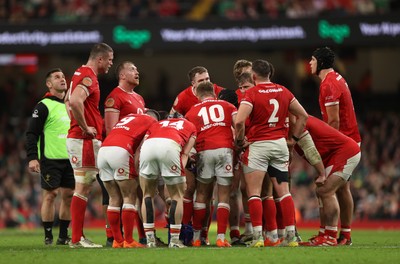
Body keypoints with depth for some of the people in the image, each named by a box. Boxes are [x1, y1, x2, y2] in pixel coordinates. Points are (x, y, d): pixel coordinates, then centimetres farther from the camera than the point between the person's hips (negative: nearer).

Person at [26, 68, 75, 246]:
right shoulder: (43, 106, -5)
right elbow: (31, 133, -8)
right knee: (50, 195, -6)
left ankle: (63, 236, 11)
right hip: (51, 159, -6)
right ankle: (48, 236, 0)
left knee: (69, 195, 4)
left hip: (70, 159, 6)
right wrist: (32, 158, -16)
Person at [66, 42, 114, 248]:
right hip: (85, 139, -10)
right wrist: (85, 127, -20)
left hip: (78, 137, 10)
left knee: (83, 188, 12)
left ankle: (78, 236, 14)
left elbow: (70, 101, 29)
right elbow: (75, 101, -31)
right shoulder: (89, 77, -15)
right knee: (82, 188, -8)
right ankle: (77, 238, -7)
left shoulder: (81, 73, 17)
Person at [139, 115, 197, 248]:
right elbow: (185, 153, 17)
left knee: (148, 194, 20)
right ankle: (174, 240, 11)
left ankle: (149, 239, 17)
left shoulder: (155, 125, 40)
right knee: (177, 195, 14)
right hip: (170, 146, -2)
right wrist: (180, 174, 7)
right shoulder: (190, 127, 35)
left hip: (148, 146, 2)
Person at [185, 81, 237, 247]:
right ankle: (221, 237, -3)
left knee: (202, 195, 12)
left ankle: (196, 237, 14)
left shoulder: (192, 111, 20)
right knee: (224, 196, 3)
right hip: (225, 149, -1)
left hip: (204, 151, 1)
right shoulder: (227, 106, 19)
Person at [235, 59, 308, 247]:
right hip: (280, 144, 5)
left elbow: (239, 121, -21)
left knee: (254, 193, -2)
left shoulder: (251, 93, -10)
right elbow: (303, 115, 13)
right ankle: (291, 236, 3)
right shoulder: (283, 92, 8)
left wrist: (240, 141, -6)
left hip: (257, 145, -5)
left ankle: (257, 236, -11)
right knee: (283, 191, 7)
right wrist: (293, 138, 17)